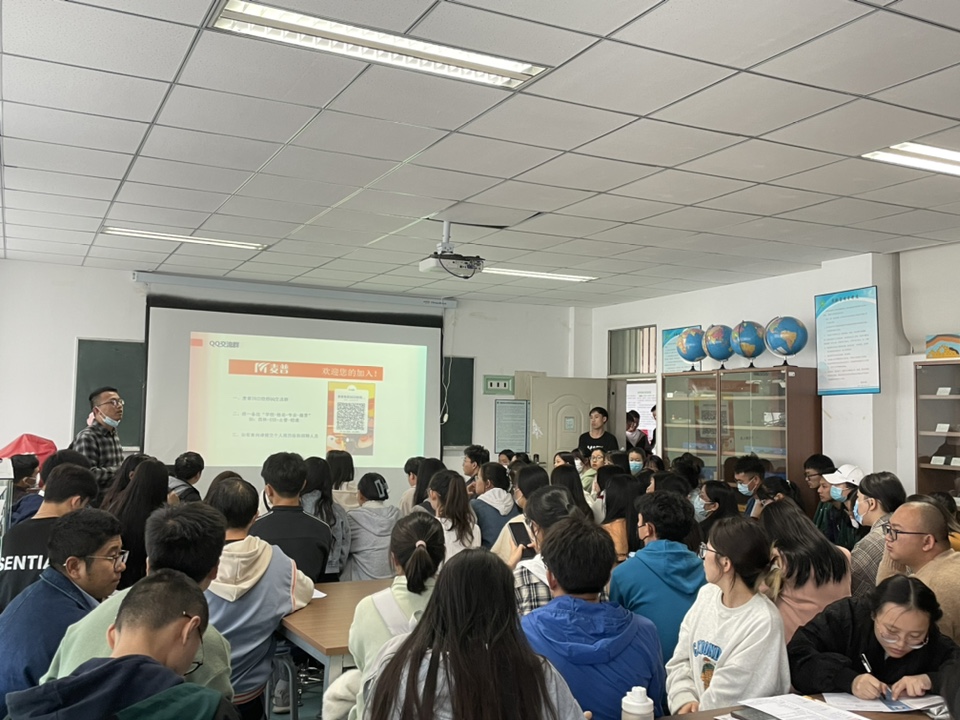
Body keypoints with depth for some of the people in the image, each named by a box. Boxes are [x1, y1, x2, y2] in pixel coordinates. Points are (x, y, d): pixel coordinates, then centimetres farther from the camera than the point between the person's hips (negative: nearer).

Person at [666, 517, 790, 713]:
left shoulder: (763, 622, -16)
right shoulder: (706, 595, 5)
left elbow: (727, 696, -15)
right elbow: (680, 661, 6)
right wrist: (685, 700, -6)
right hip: (694, 709, 5)